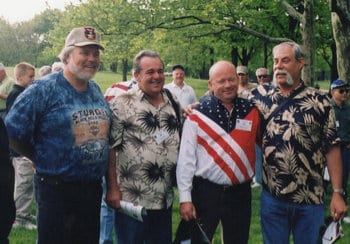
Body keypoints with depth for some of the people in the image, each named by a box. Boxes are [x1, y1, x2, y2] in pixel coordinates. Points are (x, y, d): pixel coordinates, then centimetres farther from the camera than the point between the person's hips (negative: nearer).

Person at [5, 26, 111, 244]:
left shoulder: (96, 90, 8)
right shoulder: (44, 89, -12)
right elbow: (13, 132, -12)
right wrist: (42, 160, -2)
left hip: (93, 187, 6)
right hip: (56, 190, -6)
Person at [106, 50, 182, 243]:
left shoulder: (174, 104, 9)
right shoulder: (122, 103, -9)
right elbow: (110, 147, -11)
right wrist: (112, 189, -13)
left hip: (165, 199, 6)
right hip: (132, 199, -5)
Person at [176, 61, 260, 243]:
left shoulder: (251, 111, 1)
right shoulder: (197, 114, -6)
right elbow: (186, 158, -6)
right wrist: (185, 198, -8)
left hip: (240, 192, 3)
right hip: (205, 191, -2)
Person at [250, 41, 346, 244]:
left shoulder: (319, 100, -3)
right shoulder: (261, 96, 3)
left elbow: (332, 148, -3)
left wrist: (338, 193, -7)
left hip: (311, 198, -1)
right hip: (272, 196, 2)